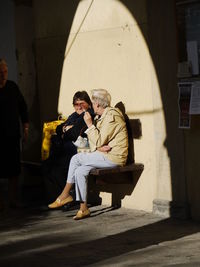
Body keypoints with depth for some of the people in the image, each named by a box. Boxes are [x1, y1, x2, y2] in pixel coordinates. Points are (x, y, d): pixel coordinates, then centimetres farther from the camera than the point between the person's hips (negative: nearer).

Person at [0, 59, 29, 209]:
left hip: (13, 135, 3)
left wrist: (25, 128, 8)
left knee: (14, 169, 5)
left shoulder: (12, 87, 6)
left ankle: (13, 199, 14)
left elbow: (22, 107, 13)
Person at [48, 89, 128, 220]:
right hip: (106, 155, 9)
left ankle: (65, 194, -2)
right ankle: (83, 208, -6)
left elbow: (99, 141, -18)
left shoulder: (111, 116, -13)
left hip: (113, 157, -9)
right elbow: (93, 141, 12)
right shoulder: (103, 116, 18)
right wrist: (98, 147, -10)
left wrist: (90, 124, -10)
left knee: (76, 158, -14)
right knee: (80, 171, -8)